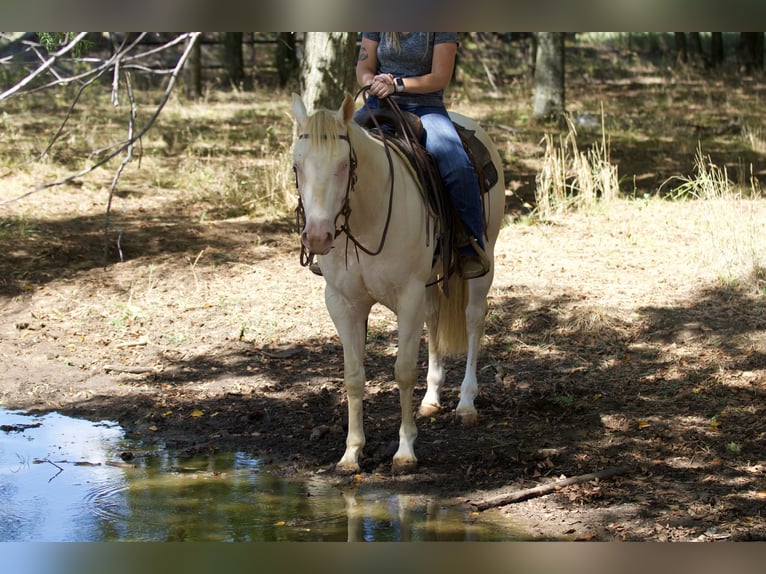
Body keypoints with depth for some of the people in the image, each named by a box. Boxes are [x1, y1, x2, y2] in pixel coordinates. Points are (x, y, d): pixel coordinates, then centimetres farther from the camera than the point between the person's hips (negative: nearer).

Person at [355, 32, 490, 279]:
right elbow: (363, 67, 11)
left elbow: (440, 78, -8)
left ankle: (471, 246, -12)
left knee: (458, 168, -29)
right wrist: (374, 82, -13)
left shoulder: (441, 28, -2)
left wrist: (396, 84, -20)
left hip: (425, 107, -3)